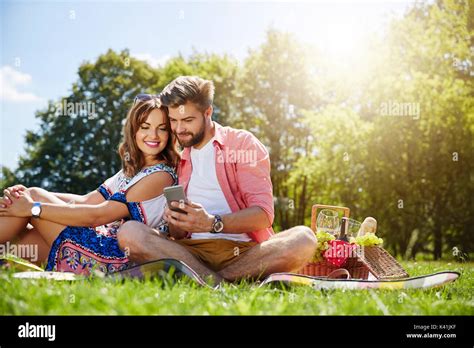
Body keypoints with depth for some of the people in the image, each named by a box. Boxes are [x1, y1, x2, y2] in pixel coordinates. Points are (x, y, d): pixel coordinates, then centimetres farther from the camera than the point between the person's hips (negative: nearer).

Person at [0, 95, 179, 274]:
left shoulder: (161, 175, -12)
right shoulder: (133, 169, 16)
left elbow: (98, 215, -16)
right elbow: (86, 201, 11)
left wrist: (33, 208, -13)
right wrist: (32, 194, -1)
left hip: (114, 256, -8)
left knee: (34, 196, -6)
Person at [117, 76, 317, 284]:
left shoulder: (243, 143, 6)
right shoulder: (178, 160, 19)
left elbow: (263, 214, -7)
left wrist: (213, 223, -23)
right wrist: (175, 225, -7)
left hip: (244, 250, -2)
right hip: (195, 250, 3)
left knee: (304, 238, -32)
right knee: (129, 232, -23)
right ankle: (220, 283, -32)